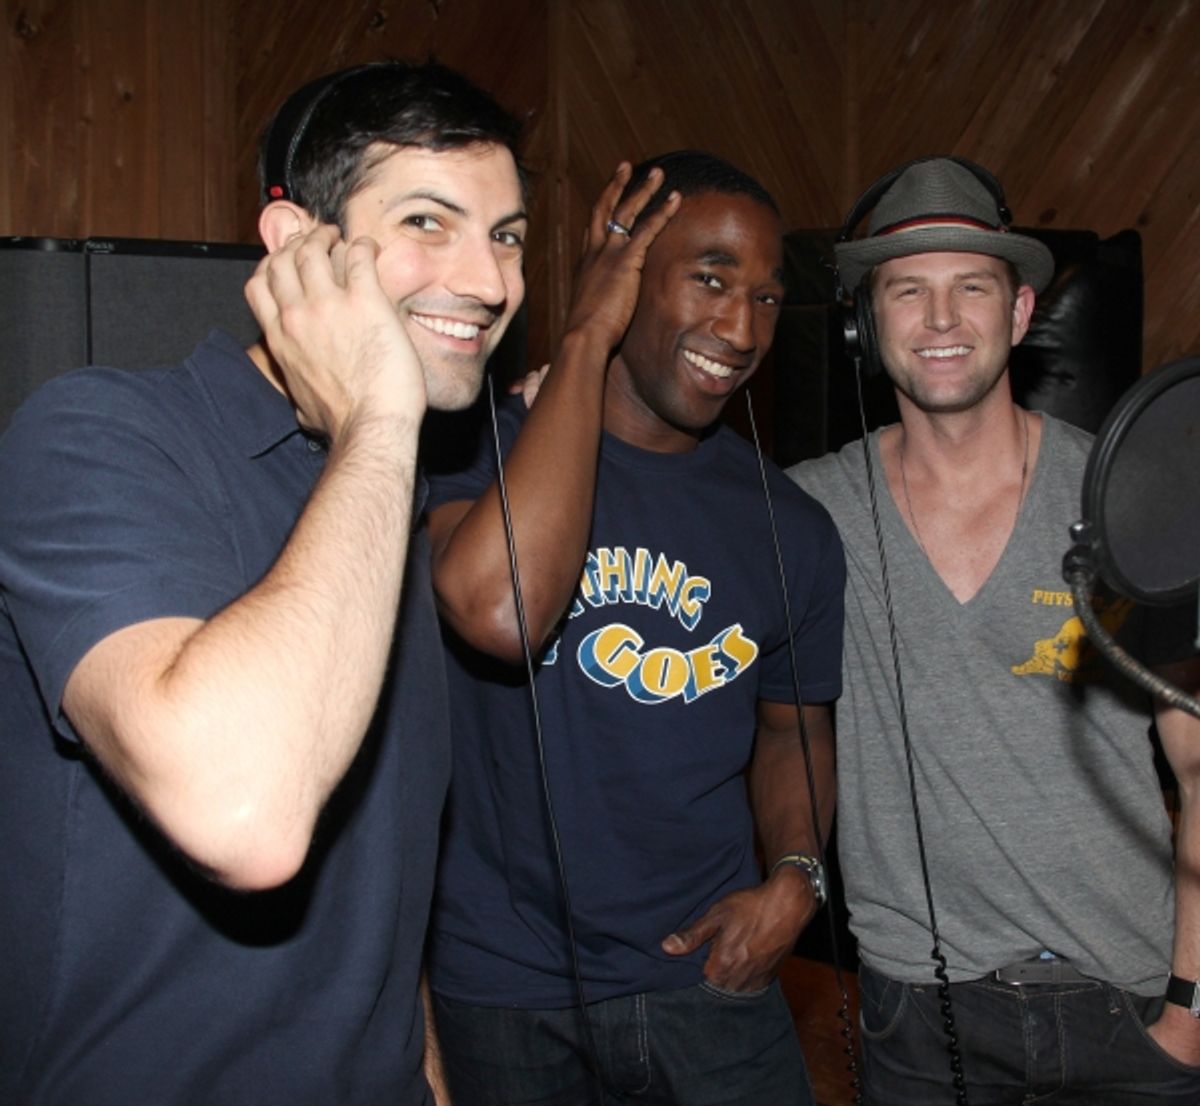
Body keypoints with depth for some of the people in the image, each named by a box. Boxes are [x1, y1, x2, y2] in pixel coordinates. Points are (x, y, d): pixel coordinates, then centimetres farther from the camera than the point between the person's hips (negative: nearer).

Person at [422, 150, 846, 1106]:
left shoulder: (792, 528, 1)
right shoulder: (479, 442, -11)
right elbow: (499, 613, -32)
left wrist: (795, 874, -5)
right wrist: (586, 341, -23)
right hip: (497, 989, -2)